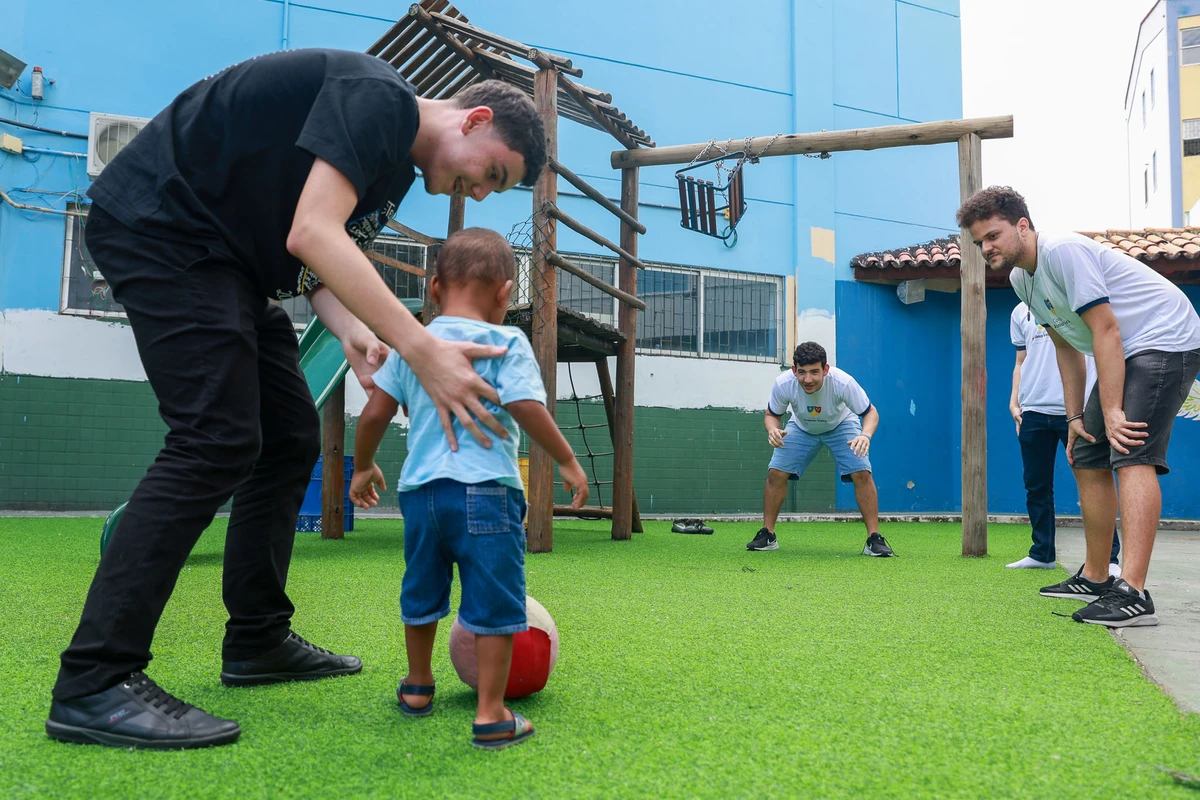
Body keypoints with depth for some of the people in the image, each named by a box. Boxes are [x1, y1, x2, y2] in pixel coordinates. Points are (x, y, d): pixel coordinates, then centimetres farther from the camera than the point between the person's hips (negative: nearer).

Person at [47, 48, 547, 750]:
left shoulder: (398, 167, 13)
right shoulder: (378, 97, -18)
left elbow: (325, 263, 13)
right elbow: (312, 234, -30)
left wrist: (356, 334, -8)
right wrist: (421, 348, -35)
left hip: (227, 257, 11)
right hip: (159, 222, -10)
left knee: (292, 437, 6)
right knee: (218, 440, -19)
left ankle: (259, 641, 15)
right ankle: (93, 685, -16)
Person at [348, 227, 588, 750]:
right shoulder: (506, 342, -3)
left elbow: (374, 414, 8)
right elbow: (526, 408, -14)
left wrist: (363, 467, 22)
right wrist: (568, 461, -4)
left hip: (419, 487, 6)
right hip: (486, 490, -5)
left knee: (421, 593, 22)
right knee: (494, 603, 2)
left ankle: (418, 687, 40)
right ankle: (491, 715, 3)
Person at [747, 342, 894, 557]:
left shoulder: (843, 383, -37)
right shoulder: (783, 384, -32)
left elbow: (870, 413, -24)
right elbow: (771, 415, -14)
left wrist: (866, 435, -47)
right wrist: (772, 429, -38)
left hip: (841, 426, -2)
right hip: (801, 428, 2)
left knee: (862, 473, -21)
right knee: (775, 473, -13)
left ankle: (874, 539, -9)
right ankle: (767, 535, 4)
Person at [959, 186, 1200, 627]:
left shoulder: (1063, 251, -21)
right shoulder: (1021, 279, 8)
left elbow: (1106, 331, -25)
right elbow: (1067, 347, 14)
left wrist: (1112, 412, -26)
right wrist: (1075, 415, 10)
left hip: (1164, 342, -10)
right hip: (1125, 355, 10)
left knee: (1131, 456, -24)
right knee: (1088, 460, 10)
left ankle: (1132, 594, -30)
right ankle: (1095, 578, 20)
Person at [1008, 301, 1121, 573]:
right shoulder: (1020, 312, 16)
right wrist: (1013, 401, 8)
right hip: (1033, 409, 4)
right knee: (1037, 485, 7)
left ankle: (1109, 558, 3)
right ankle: (1042, 554, 18)